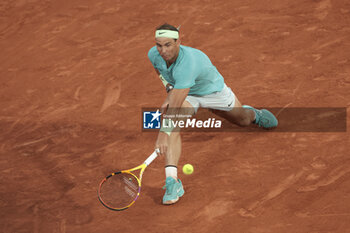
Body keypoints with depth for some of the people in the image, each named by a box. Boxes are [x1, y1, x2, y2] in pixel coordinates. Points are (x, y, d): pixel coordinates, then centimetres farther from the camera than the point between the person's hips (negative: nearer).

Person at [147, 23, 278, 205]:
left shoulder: (187, 63, -46)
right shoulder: (154, 54, -24)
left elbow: (174, 107, -49)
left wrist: (163, 133, -53)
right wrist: (169, 89, -6)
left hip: (213, 90, -3)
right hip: (182, 93, 4)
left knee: (243, 120, 22)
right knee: (173, 127, -28)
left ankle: (254, 114, 62)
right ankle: (172, 182, -33)